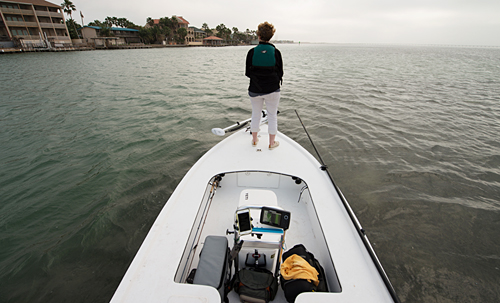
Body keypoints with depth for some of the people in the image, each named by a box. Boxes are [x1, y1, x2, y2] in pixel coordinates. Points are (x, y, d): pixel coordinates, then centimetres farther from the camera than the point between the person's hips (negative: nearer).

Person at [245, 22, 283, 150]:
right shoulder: (276, 52, -7)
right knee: (272, 116, 10)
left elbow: (247, 73, 0)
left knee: (255, 114, 17)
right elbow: (280, 73, -1)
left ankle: (254, 140, 31)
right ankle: (272, 142, 20)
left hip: (255, 90, 1)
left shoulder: (252, 52, -6)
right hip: (272, 90, -1)